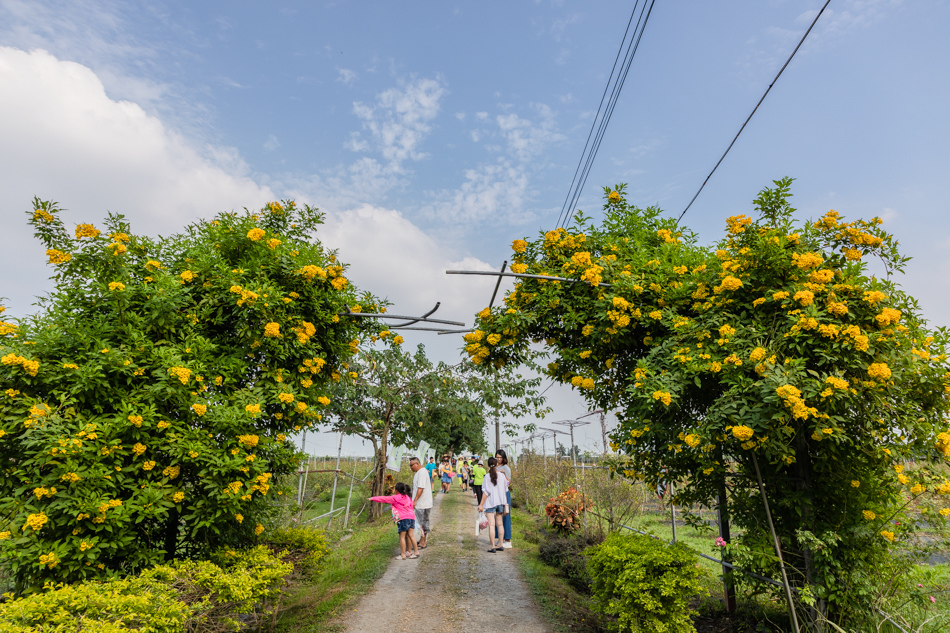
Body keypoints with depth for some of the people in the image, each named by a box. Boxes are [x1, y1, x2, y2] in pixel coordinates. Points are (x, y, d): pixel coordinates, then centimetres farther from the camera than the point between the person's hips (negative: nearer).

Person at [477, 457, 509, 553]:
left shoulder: (488, 477, -13)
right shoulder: (502, 475, -2)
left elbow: (486, 492, -14)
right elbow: (505, 489, 10)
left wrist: (481, 504, -9)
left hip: (491, 502, -4)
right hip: (501, 501, 5)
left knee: (491, 525, -1)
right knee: (500, 524, 14)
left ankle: (493, 547, 1)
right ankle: (500, 545, 20)